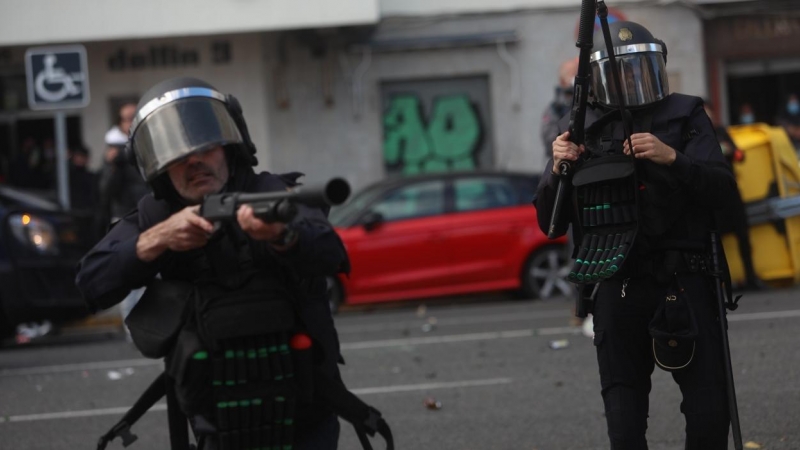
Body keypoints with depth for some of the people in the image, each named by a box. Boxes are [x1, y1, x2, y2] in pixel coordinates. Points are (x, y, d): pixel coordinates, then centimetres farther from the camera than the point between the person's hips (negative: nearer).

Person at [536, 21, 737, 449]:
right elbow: (550, 224, 11)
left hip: (684, 285, -1)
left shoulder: (685, 118, 7)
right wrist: (557, 170, -6)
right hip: (617, 289, 1)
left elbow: (722, 190, -3)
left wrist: (673, 158, -18)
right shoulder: (581, 132, 10)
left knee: (709, 415, -5)